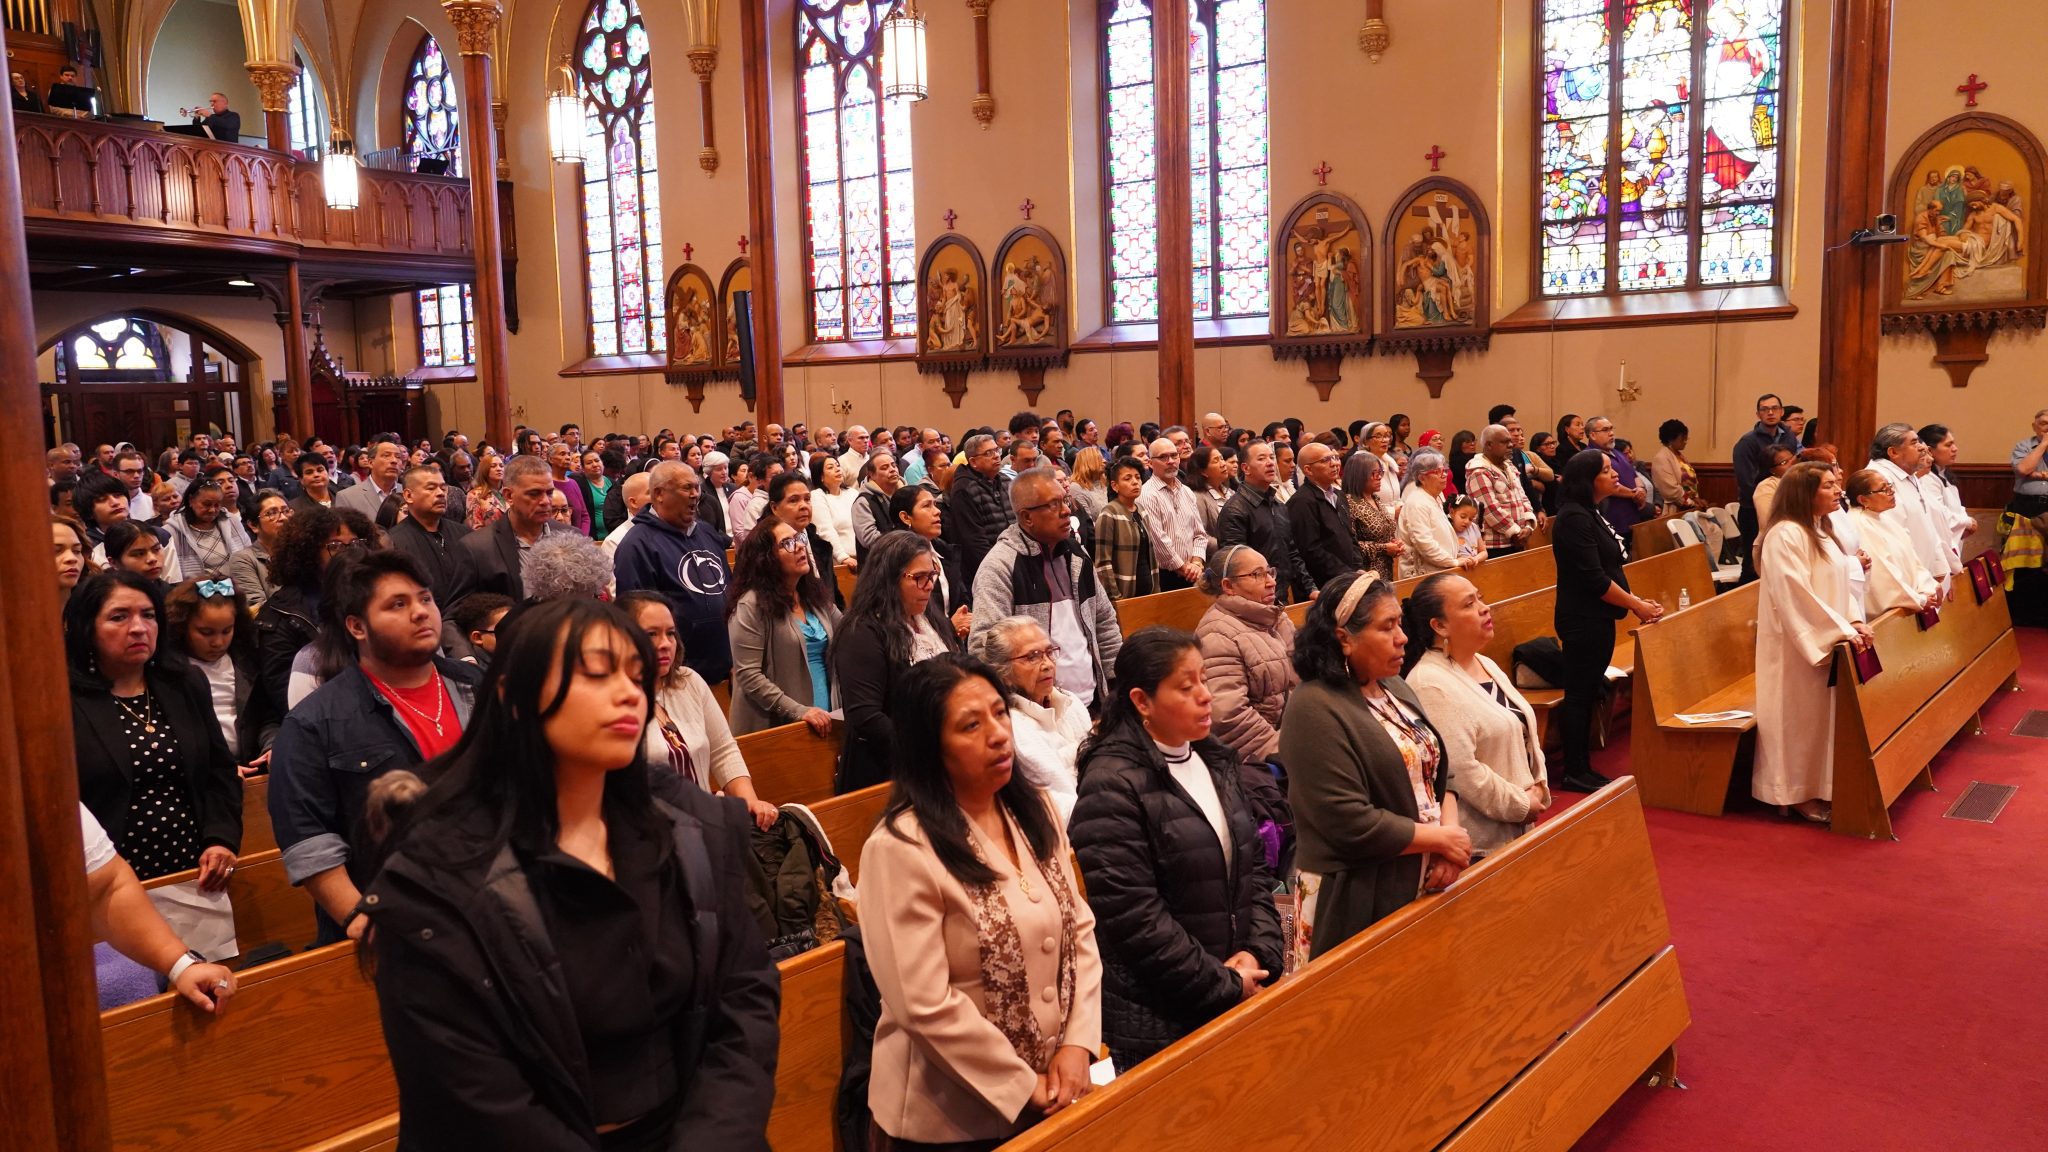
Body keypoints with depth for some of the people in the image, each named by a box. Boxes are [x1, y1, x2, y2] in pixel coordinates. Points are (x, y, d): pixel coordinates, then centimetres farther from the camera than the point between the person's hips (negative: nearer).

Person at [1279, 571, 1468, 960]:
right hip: (1356, 903, -8)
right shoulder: (1315, 710, -19)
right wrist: (1441, 839, -13)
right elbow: (1351, 823, -24)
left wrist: (1450, 829, -7)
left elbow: (1438, 772, 13)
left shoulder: (1395, 689, 8)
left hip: (1424, 886, 8)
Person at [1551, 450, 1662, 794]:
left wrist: (1637, 600, 9)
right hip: (1582, 620, -10)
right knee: (1579, 694, -2)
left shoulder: (1591, 515, 13)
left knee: (1587, 693, 14)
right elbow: (1594, 579, -21)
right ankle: (1574, 774, 6)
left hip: (1596, 619, 10)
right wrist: (1637, 605, -12)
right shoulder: (1574, 518, -18)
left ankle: (1582, 769, 22)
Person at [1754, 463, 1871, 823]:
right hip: (1799, 646, -9)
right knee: (1801, 719, -1)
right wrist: (1841, 631, -21)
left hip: (1823, 641, 9)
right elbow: (1796, 596, -24)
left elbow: (1837, 584, 15)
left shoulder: (1819, 531, 13)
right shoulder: (1786, 535, -18)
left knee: (1821, 715, 13)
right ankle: (1797, 794, 9)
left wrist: (1855, 621, -1)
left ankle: (1813, 789, 22)